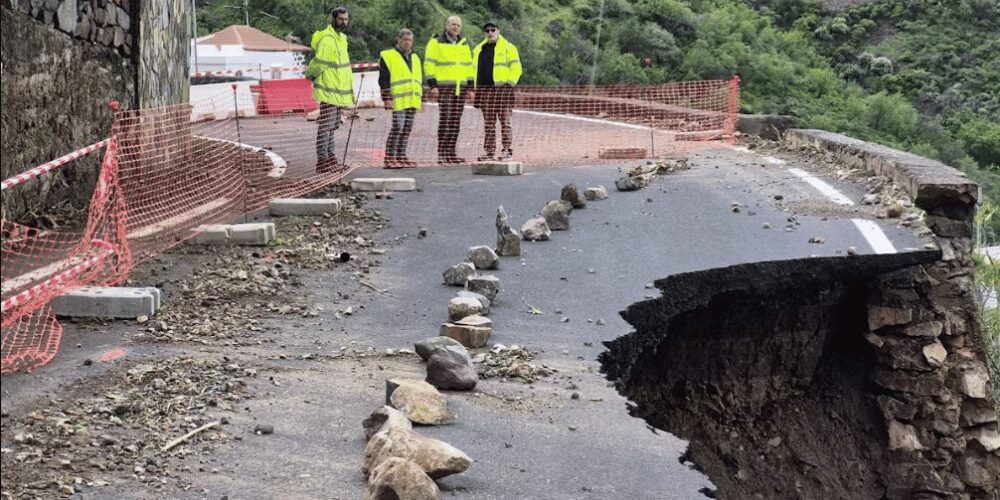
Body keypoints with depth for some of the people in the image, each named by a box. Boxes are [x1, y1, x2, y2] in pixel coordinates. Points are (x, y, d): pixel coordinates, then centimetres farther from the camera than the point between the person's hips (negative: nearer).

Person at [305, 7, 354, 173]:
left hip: (340, 91, 10)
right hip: (329, 91, -10)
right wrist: (310, 74, -6)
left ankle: (331, 158, 25)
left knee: (332, 127, 16)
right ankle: (322, 161, -6)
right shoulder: (327, 39, -18)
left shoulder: (341, 38, 15)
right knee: (326, 126, -8)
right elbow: (319, 63, -22)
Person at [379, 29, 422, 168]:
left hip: (413, 100, 7)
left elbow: (419, 79, 27)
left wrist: (419, 97, 21)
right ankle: (389, 158, -12)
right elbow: (383, 79, -6)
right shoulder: (388, 56, -1)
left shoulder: (415, 58, 22)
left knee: (407, 129, 7)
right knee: (397, 127, -14)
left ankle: (401, 156, 14)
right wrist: (387, 98, -13)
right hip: (398, 100, -7)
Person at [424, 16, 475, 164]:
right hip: (444, 87, -6)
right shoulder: (436, 43, 1)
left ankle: (451, 152, 9)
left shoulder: (464, 45, 19)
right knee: (445, 119, -11)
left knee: (456, 121, 4)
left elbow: (469, 66, 21)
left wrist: (471, 87, 14)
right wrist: (432, 85, -12)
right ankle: (442, 154, -11)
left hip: (461, 88, 6)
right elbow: (429, 64, -4)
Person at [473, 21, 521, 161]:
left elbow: (516, 68, -1)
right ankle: (489, 151, 8)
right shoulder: (479, 49, 19)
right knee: (488, 122, 6)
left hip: (501, 88, -5)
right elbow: (475, 68, 26)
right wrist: (476, 87, 15)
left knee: (504, 120, -6)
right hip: (484, 89, 5)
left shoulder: (508, 48, 3)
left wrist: (509, 83, -10)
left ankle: (507, 149, -4)